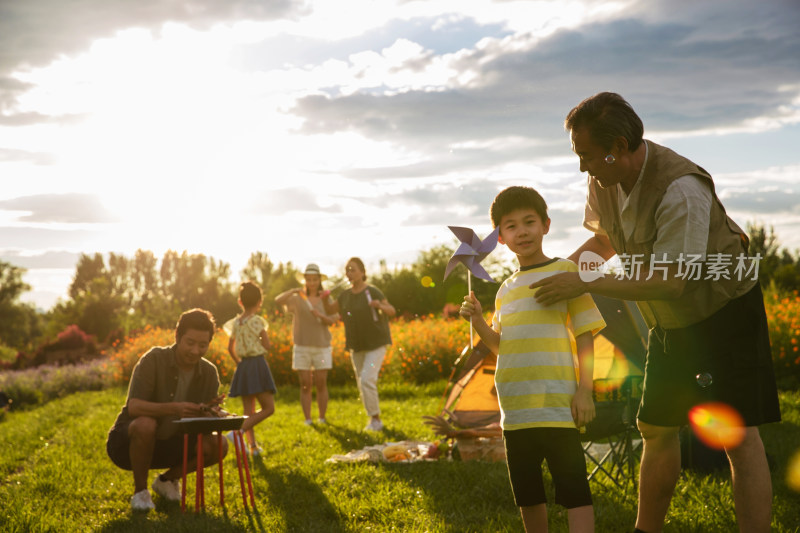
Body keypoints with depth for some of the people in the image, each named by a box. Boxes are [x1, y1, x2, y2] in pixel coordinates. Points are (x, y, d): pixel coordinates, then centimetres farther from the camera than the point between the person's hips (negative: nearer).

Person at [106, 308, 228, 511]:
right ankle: (139, 491, -13)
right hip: (127, 442, -5)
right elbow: (134, 407, -29)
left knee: (218, 446, -17)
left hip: (167, 445, 5)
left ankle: (167, 479, 10)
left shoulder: (209, 373, -3)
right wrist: (173, 408, -44)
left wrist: (209, 414, -28)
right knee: (146, 424, -38)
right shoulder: (154, 360, -18)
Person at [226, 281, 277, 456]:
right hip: (258, 364, -7)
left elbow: (230, 348, 12)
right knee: (268, 408, -5)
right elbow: (267, 346, -11)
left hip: (243, 367, 7)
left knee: (249, 411, 11)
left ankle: (253, 445, 6)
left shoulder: (236, 322, 7)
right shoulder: (257, 321, -10)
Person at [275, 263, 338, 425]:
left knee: (321, 384, 0)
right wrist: (294, 290, -27)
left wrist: (321, 316, -22)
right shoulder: (297, 298, 3)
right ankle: (307, 419, 3)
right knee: (305, 384, -1)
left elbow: (332, 321, -2)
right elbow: (278, 301, -12)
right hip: (302, 346, 0)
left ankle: (322, 418, 9)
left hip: (322, 346, 0)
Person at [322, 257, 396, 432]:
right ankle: (374, 421, 20)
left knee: (367, 379, -18)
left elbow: (392, 311, -7)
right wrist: (325, 299, -5)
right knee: (361, 384, 8)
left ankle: (375, 418, -8)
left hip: (376, 344, -6)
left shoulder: (372, 292, -10)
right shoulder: (345, 295, 5)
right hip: (357, 346, 6)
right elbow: (330, 310, 16)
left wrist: (380, 306, -28)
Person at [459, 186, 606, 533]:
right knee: (528, 495, 14)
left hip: (556, 405, -6)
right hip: (515, 409, 6)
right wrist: (478, 322, 1)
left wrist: (585, 390, -10)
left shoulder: (565, 270, -1)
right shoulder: (506, 290, 16)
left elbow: (585, 334, -3)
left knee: (573, 492, -7)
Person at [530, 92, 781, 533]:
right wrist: (561, 267, -4)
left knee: (737, 432, -12)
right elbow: (605, 238, 13)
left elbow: (669, 282, -32)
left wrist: (584, 284, -29)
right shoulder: (604, 181, -6)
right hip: (670, 322, 8)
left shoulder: (681, 190, -32)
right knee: (657, 429, 12)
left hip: (724, 309, -8)